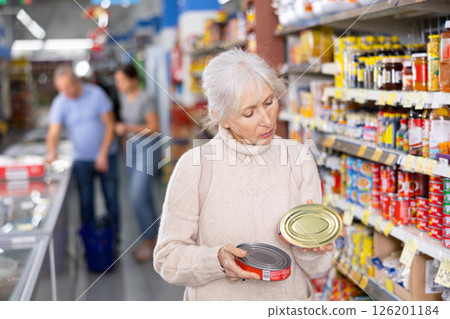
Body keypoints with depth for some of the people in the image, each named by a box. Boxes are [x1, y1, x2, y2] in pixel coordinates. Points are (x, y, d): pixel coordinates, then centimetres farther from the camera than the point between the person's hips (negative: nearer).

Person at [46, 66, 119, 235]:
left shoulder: (96, 94, -12)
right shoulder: (59, 103, -9)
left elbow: (110, 125, -8)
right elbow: (53, 134, -14)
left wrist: (103, 154, -12)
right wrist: (52, 151, -36)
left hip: (106, 156, -1)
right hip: (82, 159, 1)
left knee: (111, 198, 4)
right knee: (86, 201, 4)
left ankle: (114, 234, 19)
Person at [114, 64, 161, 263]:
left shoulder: (145, 100, -17)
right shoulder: (124, 97, 7)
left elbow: (154, 128, -18)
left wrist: (129, 128, -25)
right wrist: (120, 130, 8)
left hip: (147, 149, -8)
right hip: (133, 148, 8)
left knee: (137, 197, -12)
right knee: (144, 197, 13)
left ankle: (148, 241, 2)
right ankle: (153, 238, 24)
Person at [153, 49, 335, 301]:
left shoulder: (298, 159, -2)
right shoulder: (194, 165, -9)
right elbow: (168, 258, -6)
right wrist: (217, 260, -21)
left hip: (290, 298, 2)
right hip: (217, 300, -1)